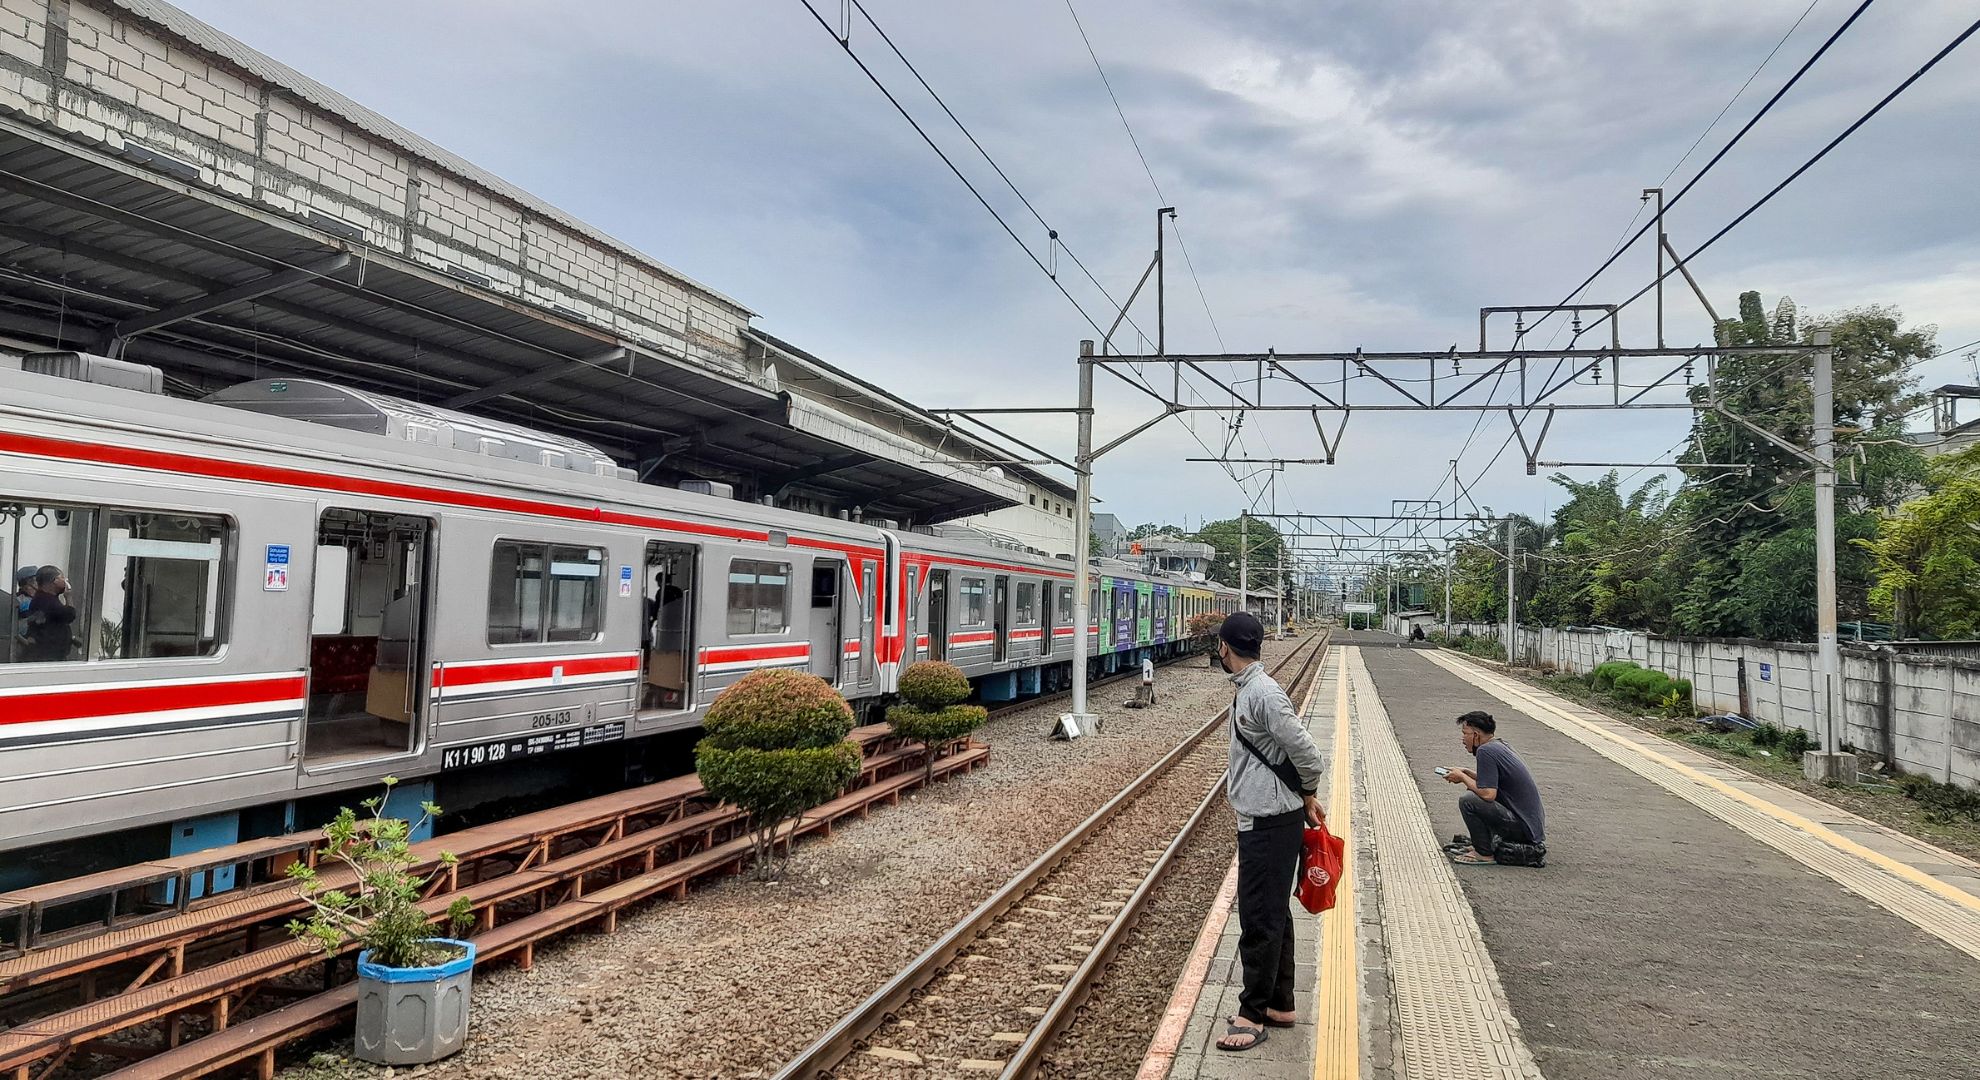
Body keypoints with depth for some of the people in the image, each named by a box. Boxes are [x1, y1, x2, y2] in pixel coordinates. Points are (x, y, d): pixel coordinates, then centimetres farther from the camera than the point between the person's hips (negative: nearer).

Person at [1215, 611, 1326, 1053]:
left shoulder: (1262, 693, -21)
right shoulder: (1249, 689, 10)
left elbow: (1305, 751, -21)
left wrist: (1308, 797, -7)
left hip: (1270, 822, -10)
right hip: (1263, 817, 10)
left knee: (1260, 918, -2)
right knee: (1272, 914, 17)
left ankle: (1254, 1014, 8)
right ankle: (1279, 1004, 29)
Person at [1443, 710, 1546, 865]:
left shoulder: (1485, 751, -17)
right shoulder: (1500, 745, 12)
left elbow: (1488, 793, -23)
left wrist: (1462, 777, -8)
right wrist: (1466, 773, 17)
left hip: (1524, 828, -10)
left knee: (1468, 800, -19)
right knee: (1474, 792, 19)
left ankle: (1484, 854, -7)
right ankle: (1480, 845, 18)